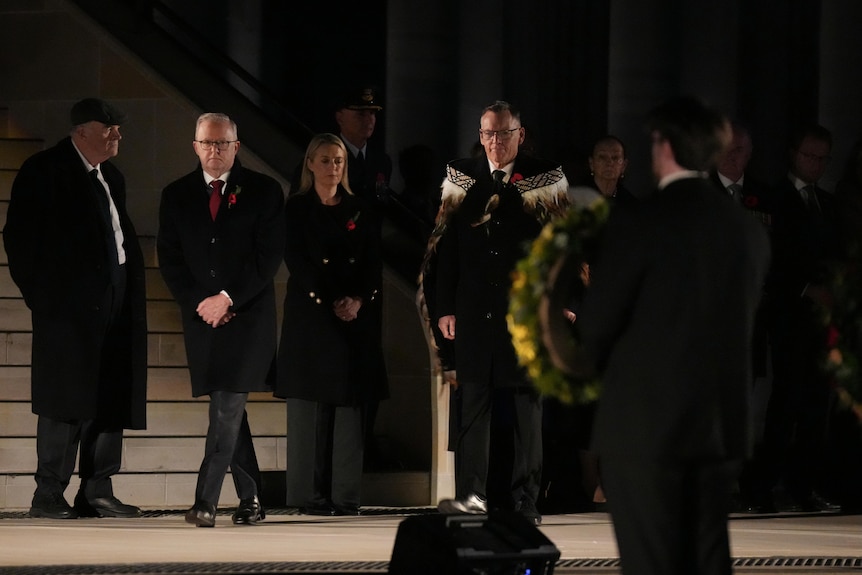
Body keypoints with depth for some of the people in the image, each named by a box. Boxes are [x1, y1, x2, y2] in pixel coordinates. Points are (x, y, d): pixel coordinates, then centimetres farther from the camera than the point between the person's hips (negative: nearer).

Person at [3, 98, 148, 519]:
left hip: (115, 301, 7)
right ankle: (48, 496, -4)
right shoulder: (44, 172, -5)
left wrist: (131, 286, 9)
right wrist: (39, 293, -9)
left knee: (112, 400, 5)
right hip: (72, 302, -7)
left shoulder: (110, 177, 18)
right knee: (68, 399, -8)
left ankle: (97, 491, 10)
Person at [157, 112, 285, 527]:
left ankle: (206, 500, -19)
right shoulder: (176, 196, 10)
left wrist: (227, 299, -11)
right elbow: (169, 259, 7)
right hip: (201, 317, 4)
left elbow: (269, 256, -4)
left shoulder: (263, 192, 1)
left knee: (227, 407, -14)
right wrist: (199, 303, -6)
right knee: (229, 411, 7)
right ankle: (250, 498, 16)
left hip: (248, 313, -4)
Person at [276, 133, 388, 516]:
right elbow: (297, 261, -4)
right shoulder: (297, 208, 4)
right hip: (309, 314, -2)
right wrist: (329, 302, -14)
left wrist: (359, 300, -10)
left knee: (349, 405, -1)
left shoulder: (360, 211, 12)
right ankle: (313, 495, -4)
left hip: (356, 318, 2)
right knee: (310, 408, -5)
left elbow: (374, 264, 7)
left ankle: (346, 495, -1)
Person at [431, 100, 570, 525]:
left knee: (525, 403, 2)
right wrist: (445, 307, 1)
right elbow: (445, 245, 7)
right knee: (473, 400, -4)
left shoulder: (546, 180, 3)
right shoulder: (460, 179, 9)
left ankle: (523, 501, 6)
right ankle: (471, 494, -8)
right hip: (474, 311, 1)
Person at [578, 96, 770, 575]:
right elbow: (740, 322, 10)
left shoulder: (640, 222, -11)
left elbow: (596, 323, -6)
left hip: (644, 422, -5)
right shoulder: (748, 231, 5)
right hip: (722, 424, 5)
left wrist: (609, 368, 15)